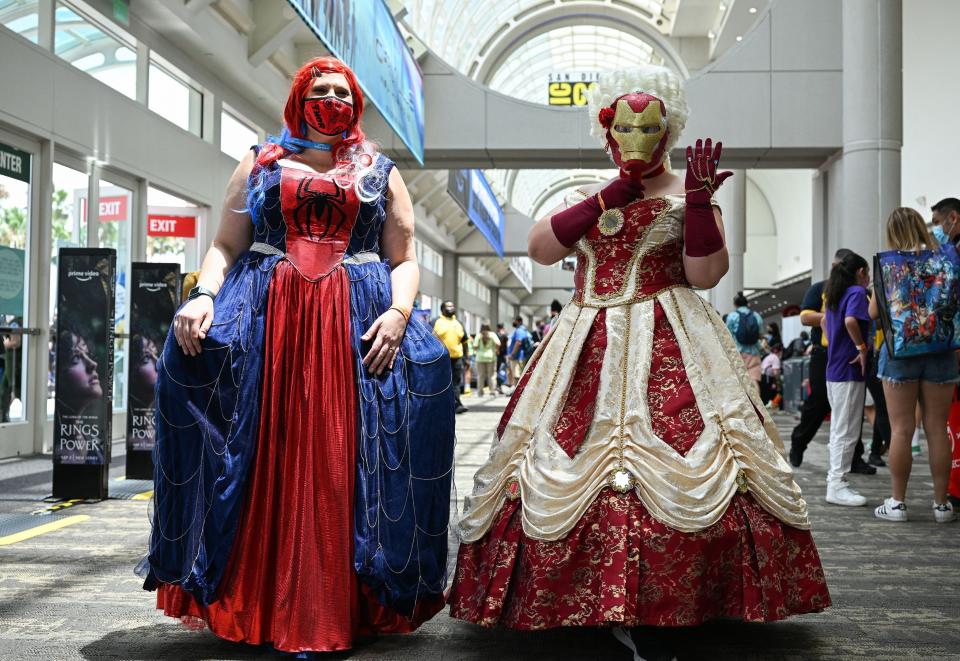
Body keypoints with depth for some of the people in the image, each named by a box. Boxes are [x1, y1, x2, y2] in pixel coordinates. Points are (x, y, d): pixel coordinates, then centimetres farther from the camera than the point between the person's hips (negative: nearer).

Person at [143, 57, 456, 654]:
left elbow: (404, 259, 11)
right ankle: (258, 604, -2)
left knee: (337, 464, -12)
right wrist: (204, 295, -9)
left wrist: (399, 311, -9)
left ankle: (332, 609, -4)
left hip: (355, 324, 0)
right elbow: (226, 246, 10)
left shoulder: (381, 173, 17)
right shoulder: (260, 164, 17)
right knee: (267, 461, -13)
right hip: (265, 317, 0)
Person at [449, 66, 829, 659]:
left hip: (667, 346, -4)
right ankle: (604, 603, 9)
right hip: (587, 348, 4)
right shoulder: (589, 196, 19)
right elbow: (540, 247, 1)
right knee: (562, 471, -4)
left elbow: (706, 275, -4)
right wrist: (612, 196, -3)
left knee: (668, 474, -16)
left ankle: (643, 613, -8)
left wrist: (698, 200, -15)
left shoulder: (686, 196, 8)